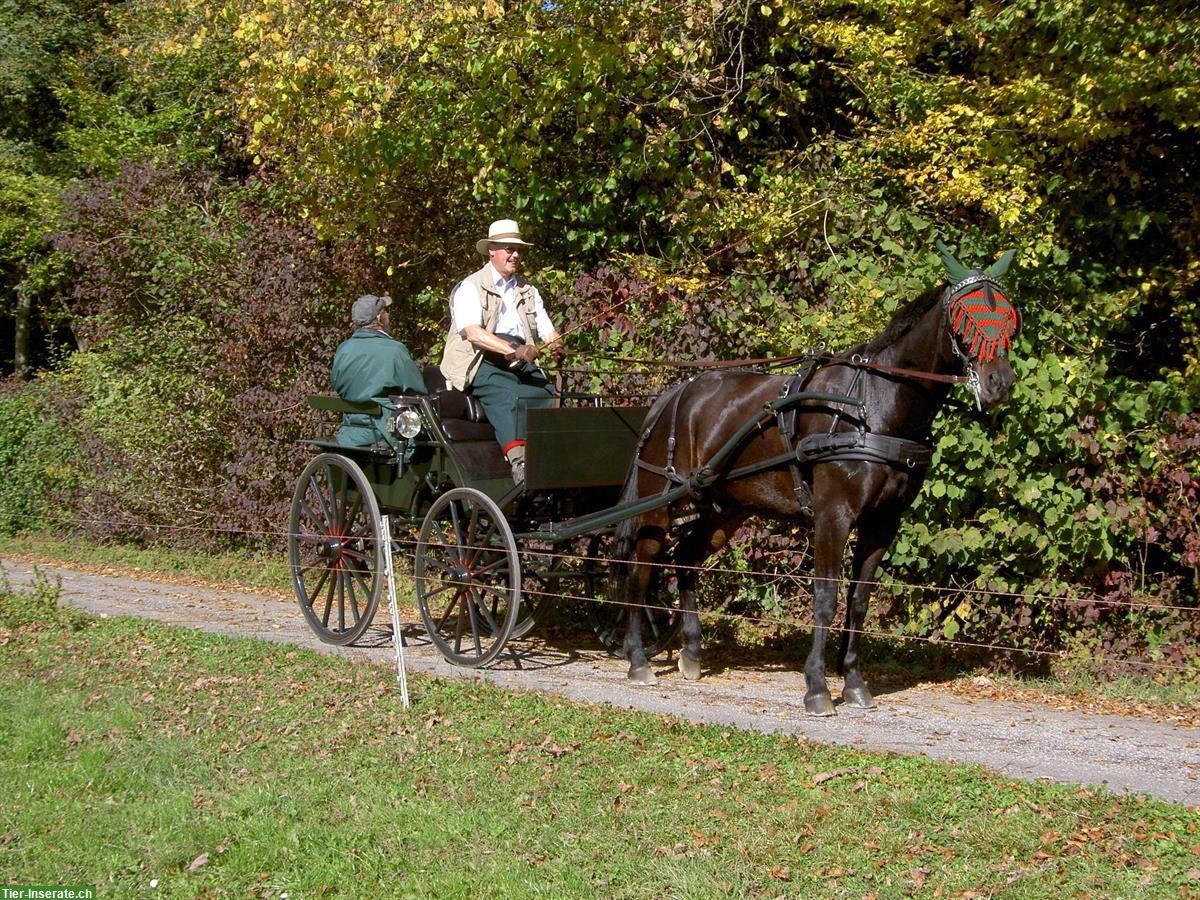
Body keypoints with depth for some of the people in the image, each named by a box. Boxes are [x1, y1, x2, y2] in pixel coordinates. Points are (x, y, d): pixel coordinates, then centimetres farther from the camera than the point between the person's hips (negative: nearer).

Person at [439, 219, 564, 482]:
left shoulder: (528, 291, 23)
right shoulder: (471, 287, 4)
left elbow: (547, 331, 15)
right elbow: (473, 332, -13)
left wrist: (556, 345, -12)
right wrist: (512, 350, -26)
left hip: (522, 362, 6)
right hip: (482, 361, -6)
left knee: (547, 393, -25)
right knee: (505, 394, -36)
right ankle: (518, 461, -52)